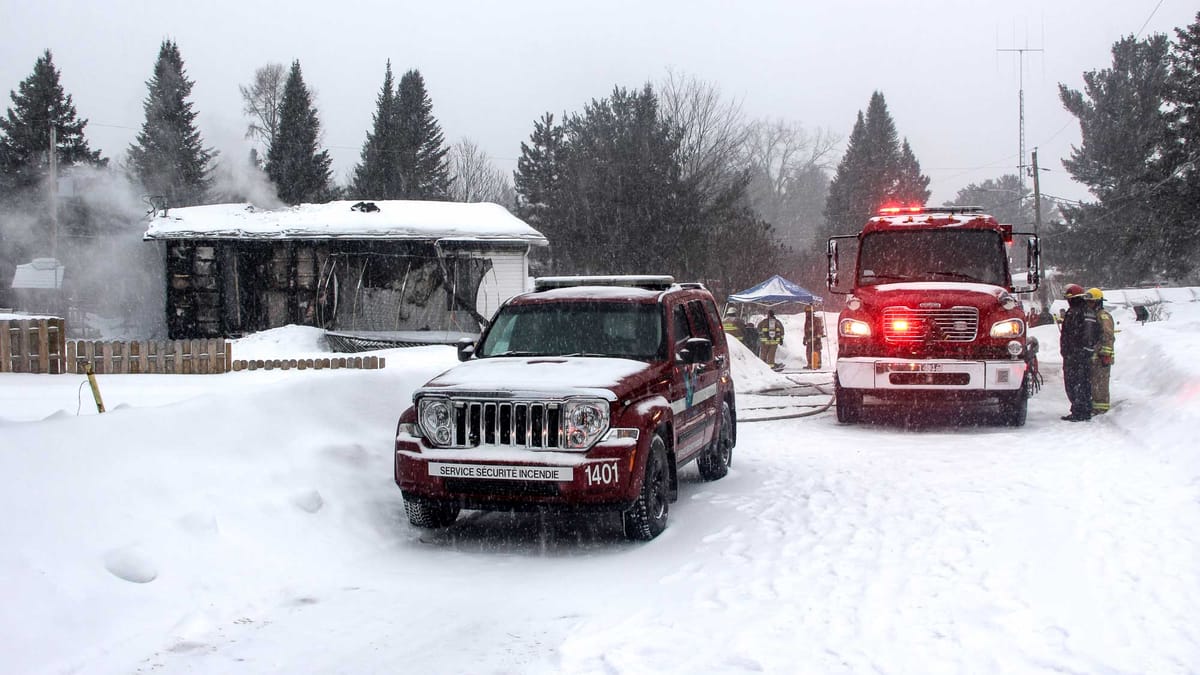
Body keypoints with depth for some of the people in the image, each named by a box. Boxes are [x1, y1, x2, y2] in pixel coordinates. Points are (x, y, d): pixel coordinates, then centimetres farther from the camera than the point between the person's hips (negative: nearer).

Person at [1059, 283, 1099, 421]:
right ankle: (1086, 411, 20)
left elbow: (1069, 335, -18)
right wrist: (1090, 351, 21)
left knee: (1073, 383, -5)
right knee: (1086, 383, 14)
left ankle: (1078, 412, -7)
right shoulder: (1090, 312, 12)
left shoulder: (1073, 313, -14)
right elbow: (1094, 335, 16)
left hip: (1074, 354, -8)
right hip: (1088, 353, 9)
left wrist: (1066, 352, -15)